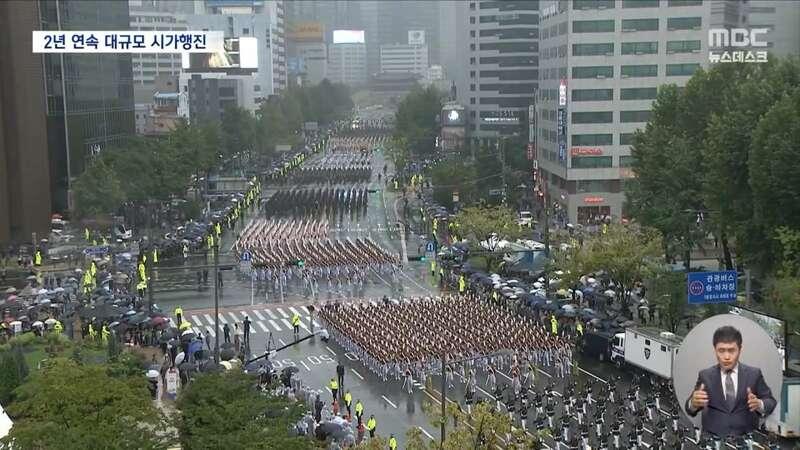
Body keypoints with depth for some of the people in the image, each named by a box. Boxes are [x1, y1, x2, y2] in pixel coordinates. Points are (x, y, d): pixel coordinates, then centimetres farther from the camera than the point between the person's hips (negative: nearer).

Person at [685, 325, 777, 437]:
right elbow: (690, 409, 5)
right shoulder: (705, 376, 8)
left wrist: (759, 404, -15)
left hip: (746, 438, 1)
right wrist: (693, 403, -17)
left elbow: (771, 403, 7)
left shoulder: (754, 374, 8)